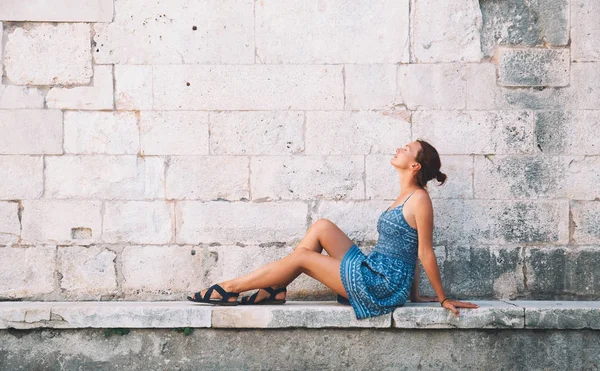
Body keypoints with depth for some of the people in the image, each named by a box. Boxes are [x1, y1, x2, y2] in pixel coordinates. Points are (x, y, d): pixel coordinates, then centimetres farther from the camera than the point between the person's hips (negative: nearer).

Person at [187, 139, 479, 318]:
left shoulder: (419, 198, -14)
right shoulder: (404, 197, 16)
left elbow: (425, 253, -12)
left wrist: (443, 299, -8)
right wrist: (414, 295, 18)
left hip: (384, 285, -8)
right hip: (373, 271, 9)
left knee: (301, 257, -7)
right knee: (322, 227, 1)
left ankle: (230, 289, 3)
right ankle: (276, 290, 1)